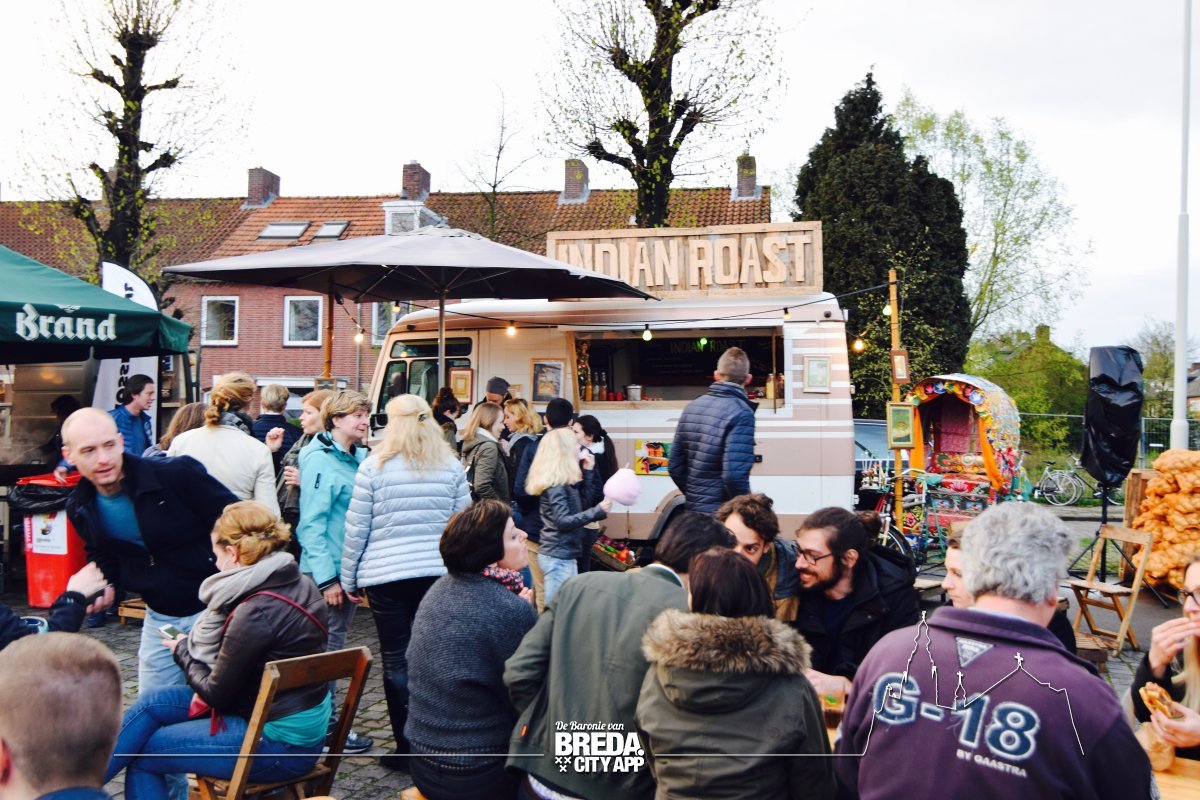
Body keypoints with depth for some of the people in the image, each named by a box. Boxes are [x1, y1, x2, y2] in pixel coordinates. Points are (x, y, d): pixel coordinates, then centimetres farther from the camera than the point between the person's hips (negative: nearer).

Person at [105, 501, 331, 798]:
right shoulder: (300, 584, 2)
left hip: (280, 744, -9)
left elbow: (216, 694, -14)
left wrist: (183, 653, 2)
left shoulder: (258, 611, -25)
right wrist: (192, 647, 0)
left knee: (140, 754, 0)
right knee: (151, 702, 10)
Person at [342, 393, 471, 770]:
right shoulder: (451, 466, 4)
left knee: (396, 661, 6)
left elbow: (356, 527, 0)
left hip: (386, 574, -2)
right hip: (438, 573, 2)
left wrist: (349, 577, 9)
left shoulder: (374, 465, -3)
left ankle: (407, 746, 11)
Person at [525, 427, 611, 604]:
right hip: (558, 557, -9)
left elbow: (582, 504, 16)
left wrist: (588, 472, 12)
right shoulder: (556, 484, -16)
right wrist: (597, 511, -25)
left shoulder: (564, 481, 11)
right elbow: (563, 521, -21)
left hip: (563, 554, 9)